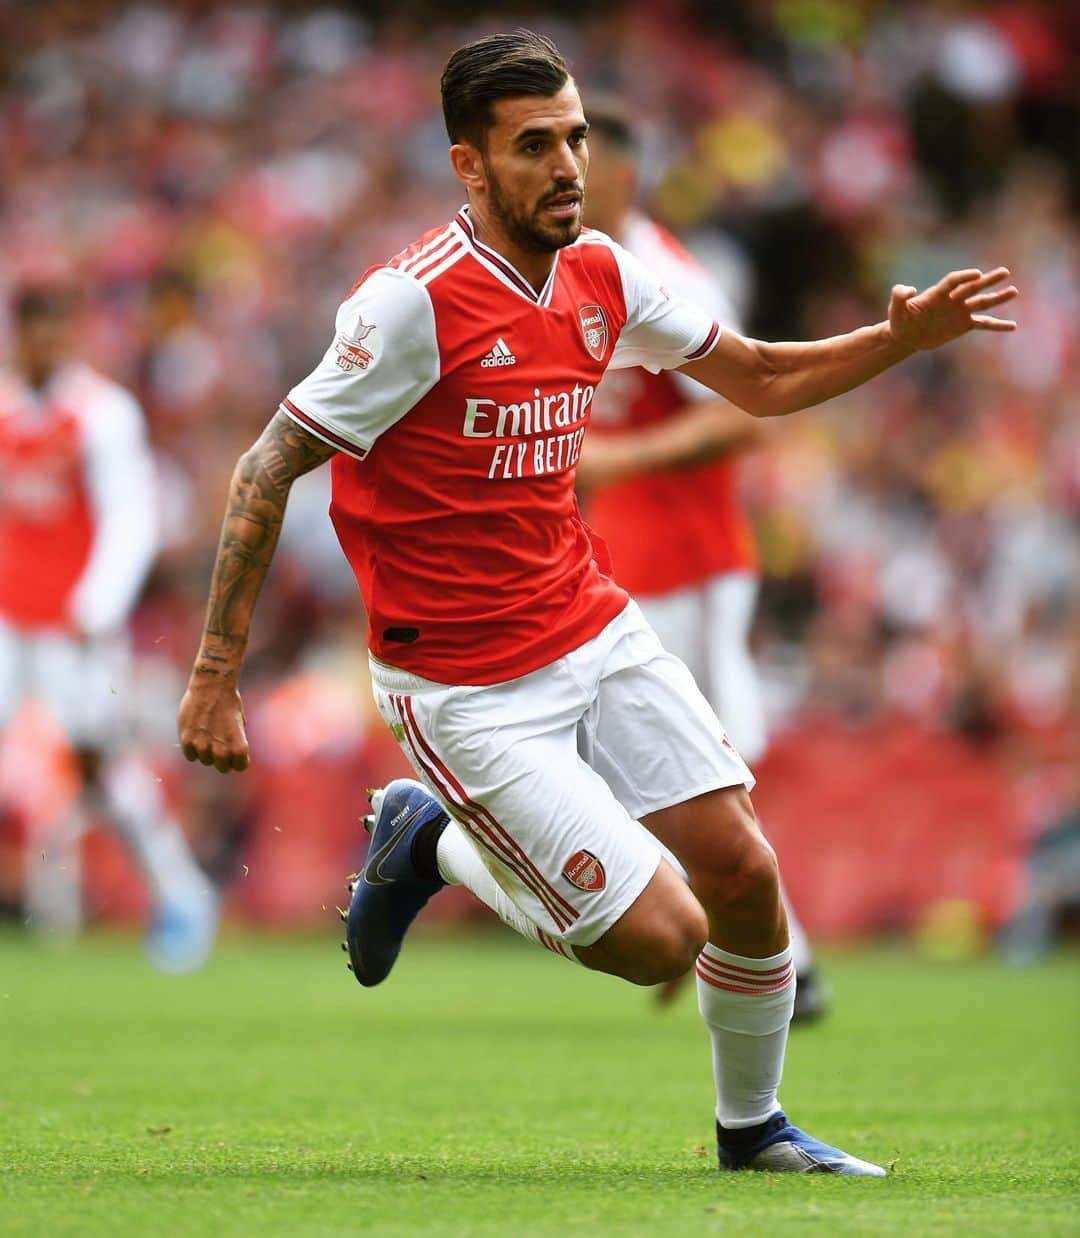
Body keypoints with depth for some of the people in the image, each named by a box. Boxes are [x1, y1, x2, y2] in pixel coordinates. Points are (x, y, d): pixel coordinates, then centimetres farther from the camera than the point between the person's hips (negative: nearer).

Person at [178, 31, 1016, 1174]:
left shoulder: (598, 274, 2)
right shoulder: (418, 301, -19)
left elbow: (762, 380, 16)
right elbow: (266, 473, -16)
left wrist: (900, 338, -1)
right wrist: (214, 675, -19)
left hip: (595, 633, 7)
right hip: (464, 687, -7)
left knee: (743, 873, 0)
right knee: (664, 937, -11)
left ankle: (752, 1128, 24)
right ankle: (434, 844, 13)